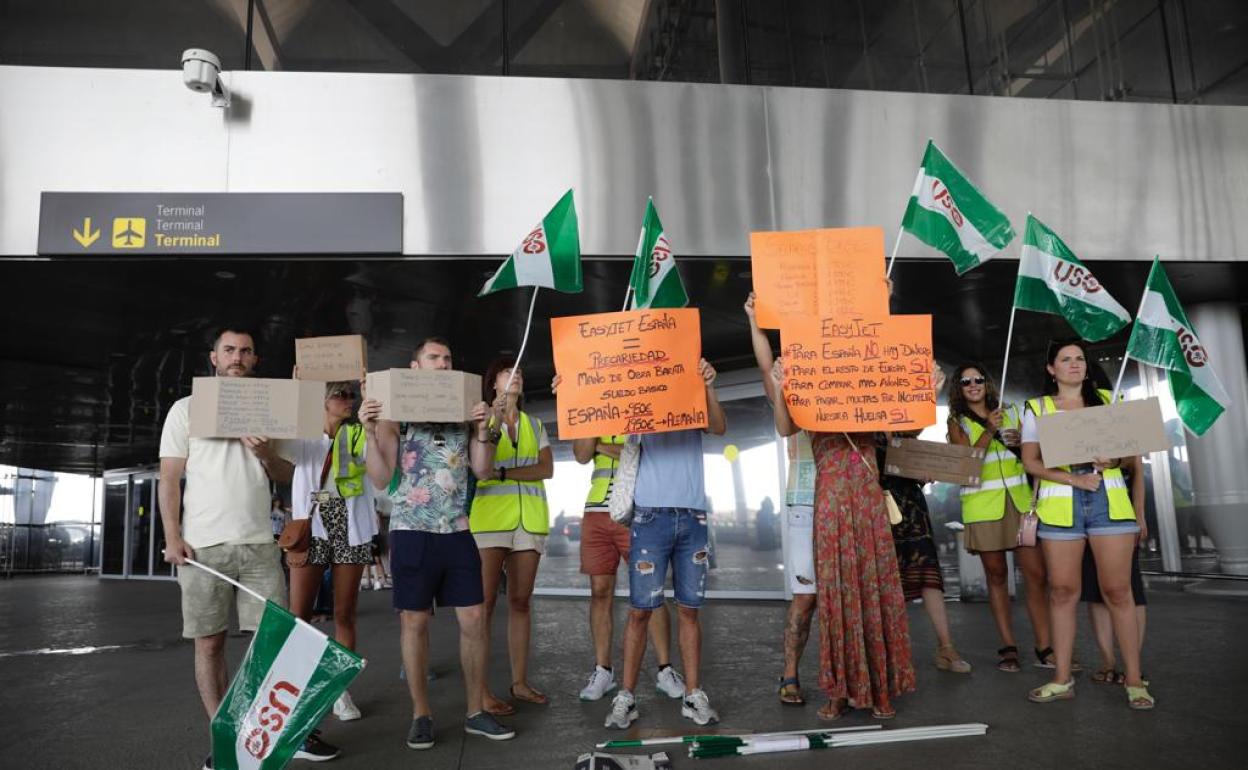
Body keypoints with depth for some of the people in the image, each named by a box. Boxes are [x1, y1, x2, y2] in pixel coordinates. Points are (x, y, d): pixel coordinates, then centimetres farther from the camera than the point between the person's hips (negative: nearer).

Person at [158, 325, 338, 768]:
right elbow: (170, 478, 2)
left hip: (259, 543, 2)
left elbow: (286, 476, 13)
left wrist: (265, 453, -8)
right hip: (203, 545, -1)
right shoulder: (187, 408, 7)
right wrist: (172, 537, -8)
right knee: (210, 643, 4)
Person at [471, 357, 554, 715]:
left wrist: (504, 473, -9)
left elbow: (547, 468, 2)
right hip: (490, 515, -4)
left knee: (520, 601, 7)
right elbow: (477, 469, -10)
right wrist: (494, 424, -19)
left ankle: (520, 682, 14)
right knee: (485, 602, -5)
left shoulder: (535, 424, 17)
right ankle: (481, 690, -2)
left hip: (530, 519, 4)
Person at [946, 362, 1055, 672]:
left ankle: (1044, 647, 2)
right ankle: (1008, 648, 11)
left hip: (1020, 501, 2)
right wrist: (989, 431, -15)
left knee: (1036, 573, -4)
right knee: (997, 575, 4)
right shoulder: (957, 423, 7)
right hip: (983, 506, -2)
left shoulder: (1010, 414, 14)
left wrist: (1020, 443, -5)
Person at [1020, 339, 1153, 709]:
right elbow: (1031, 461, 1)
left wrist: (1115, 459, -12)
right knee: (1062, 591, 2)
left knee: (1117, 590, -2)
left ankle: (1134, 679, 7)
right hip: (1059, 505, 0)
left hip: (1109, 501, 1)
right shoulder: (1037, 408, 8)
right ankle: (1063, 679, 10)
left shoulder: (1108, 399, 13)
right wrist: (1073, 478, -13)